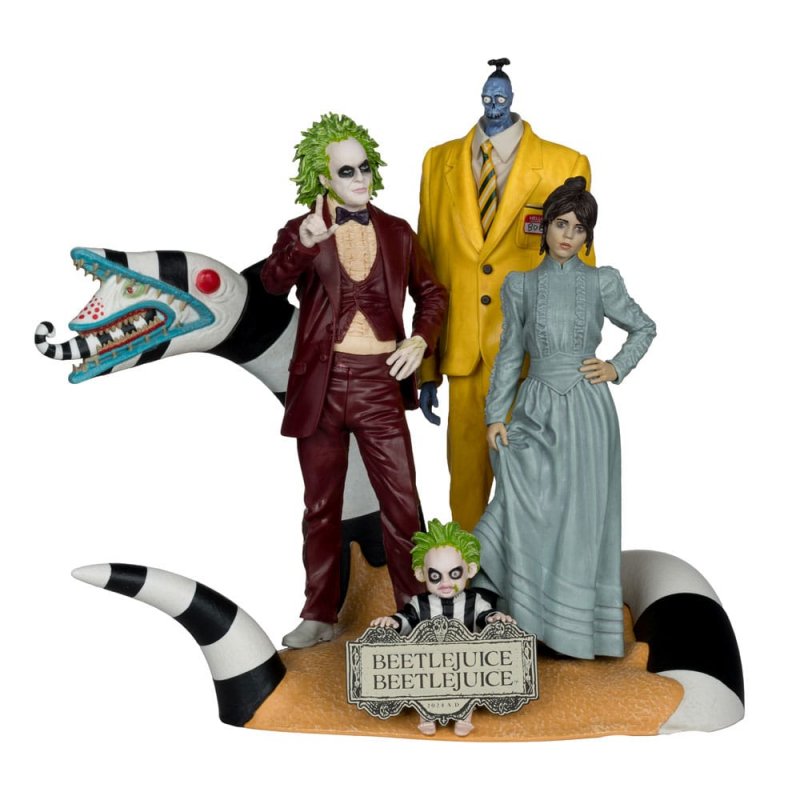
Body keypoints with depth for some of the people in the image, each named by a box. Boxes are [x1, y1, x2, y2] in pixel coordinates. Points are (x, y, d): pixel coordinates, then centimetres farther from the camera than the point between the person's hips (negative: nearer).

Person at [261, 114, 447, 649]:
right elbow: (273, 282, -18)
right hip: (321, 383, 0)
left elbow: (431, 294, 17)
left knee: (403, 503, 1)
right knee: (321, 506, 10)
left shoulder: (397, 233, 8)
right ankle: (320, 616, 23)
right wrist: (302, 241, -38)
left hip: (380, 383, 1)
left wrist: (420, 340, -2)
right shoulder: (302, 233, 1)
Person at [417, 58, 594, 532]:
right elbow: (426, 271, 7)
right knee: (466, 480, 14)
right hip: (464, 360, 3)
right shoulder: (439, 163, 6)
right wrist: (427, 368, 6)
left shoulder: (565, 167, -4)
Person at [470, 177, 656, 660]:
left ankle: (575, 625, 16)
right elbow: (510, 352, 8)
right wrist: (496, 415, 1)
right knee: (523, 510, -6)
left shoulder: (602, 282, 4)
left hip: (585, 408, -1)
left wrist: (617, 369, 2)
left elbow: (644, 328, 17)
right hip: (536, 407, 1)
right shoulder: (520, 284, 7)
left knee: (580, 517, 3)